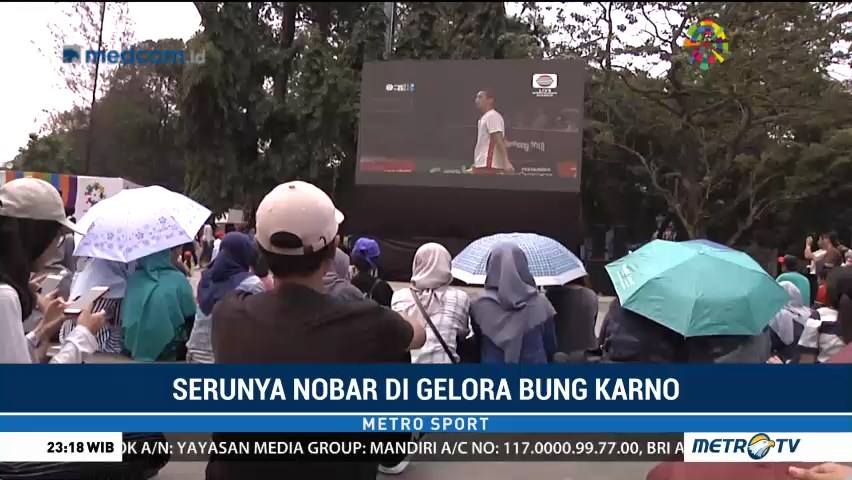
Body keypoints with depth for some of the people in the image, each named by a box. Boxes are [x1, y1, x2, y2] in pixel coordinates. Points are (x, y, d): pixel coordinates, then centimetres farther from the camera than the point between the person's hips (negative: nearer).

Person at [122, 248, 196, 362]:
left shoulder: (133, 279, -6)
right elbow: (190, 314, -6)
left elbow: (125, 315, 4)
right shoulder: (178, 279, -15)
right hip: (170, 350, -3)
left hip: (138, 348, 3)